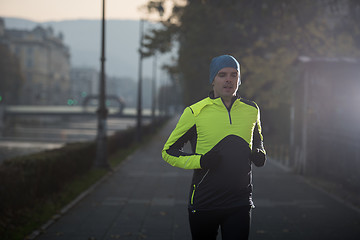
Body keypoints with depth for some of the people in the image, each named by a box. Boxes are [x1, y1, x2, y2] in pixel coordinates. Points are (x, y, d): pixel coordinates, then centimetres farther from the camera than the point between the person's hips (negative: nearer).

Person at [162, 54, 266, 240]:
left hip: (240, 203, 2)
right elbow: (169, 151, 2)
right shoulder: (194, 112, -5)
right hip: (203, 203, -2)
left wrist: (259, 155, 4)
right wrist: (200, 161, -14)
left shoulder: (251, 110, 6)